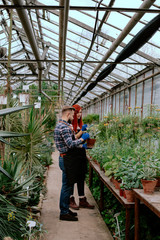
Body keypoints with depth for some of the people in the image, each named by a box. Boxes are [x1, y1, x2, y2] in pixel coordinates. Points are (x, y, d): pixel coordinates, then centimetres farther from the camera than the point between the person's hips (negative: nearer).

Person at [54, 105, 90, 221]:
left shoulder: (60, 125, 16)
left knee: (67, 185, 17)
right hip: (67, 159, -11)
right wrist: (82, 138, -14)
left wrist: (81, 146, 16)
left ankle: (65, 209, 27)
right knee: (67, 186, -3)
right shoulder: (64, 127, -19)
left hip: (66, 158, 11)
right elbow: (70, 144, -26)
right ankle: (64, 213, 6)